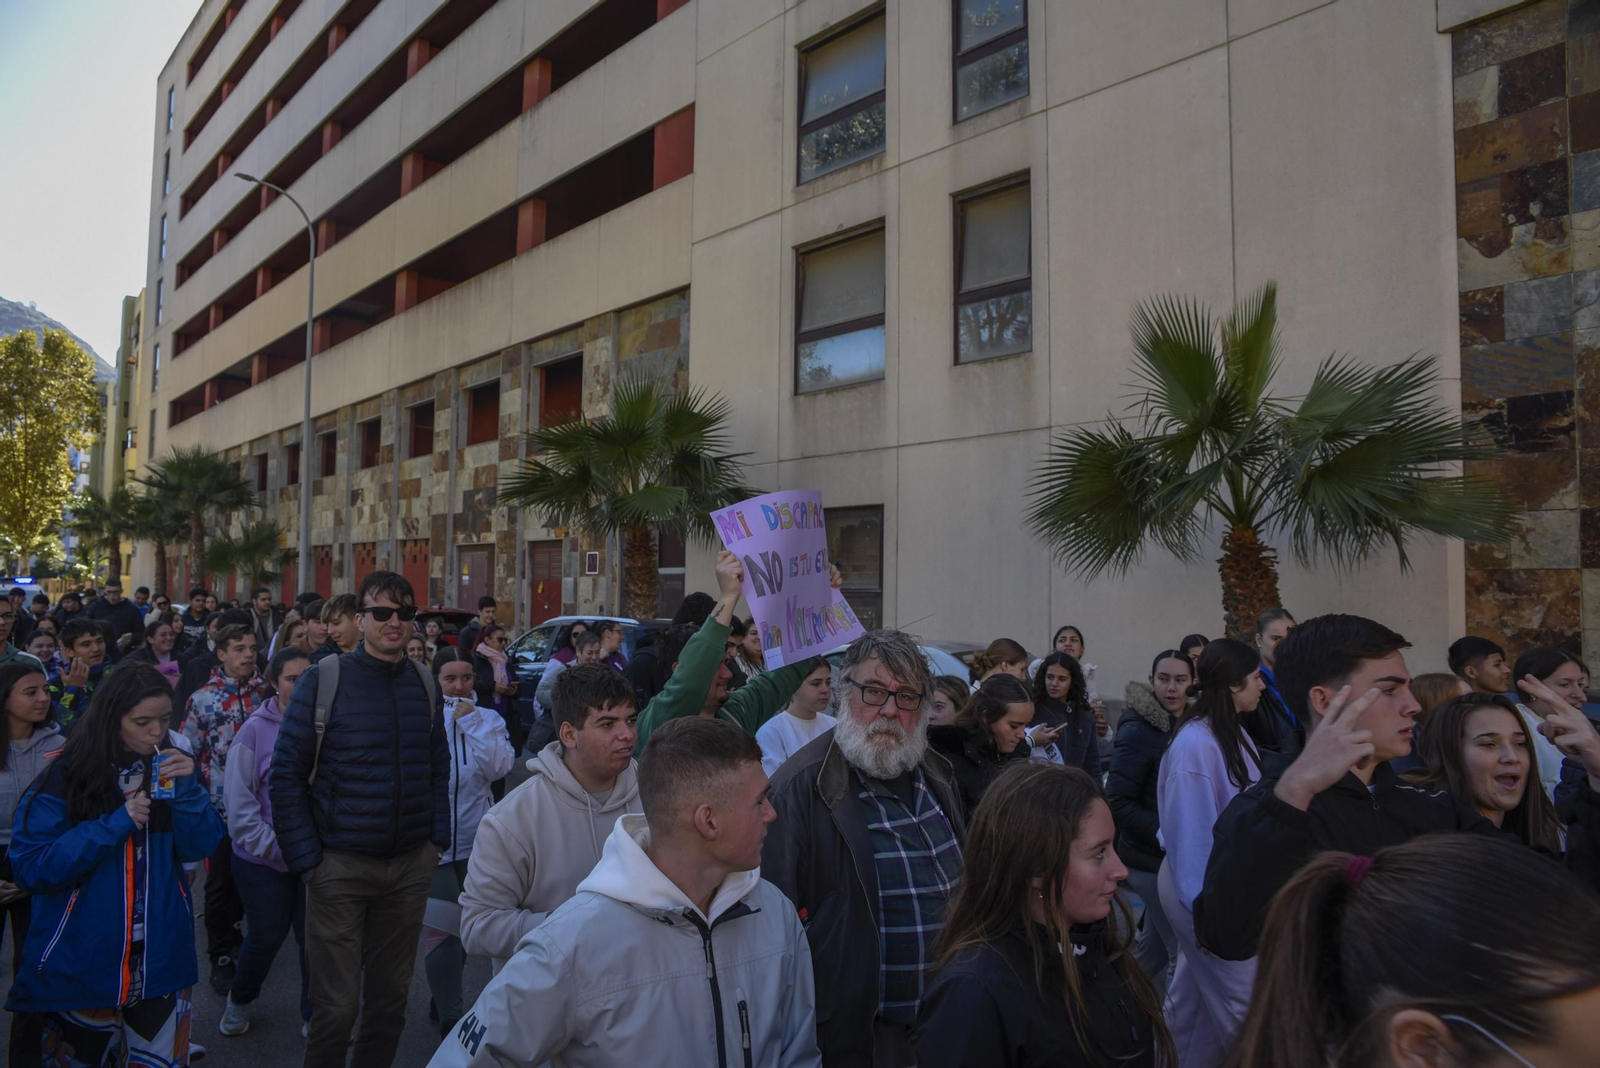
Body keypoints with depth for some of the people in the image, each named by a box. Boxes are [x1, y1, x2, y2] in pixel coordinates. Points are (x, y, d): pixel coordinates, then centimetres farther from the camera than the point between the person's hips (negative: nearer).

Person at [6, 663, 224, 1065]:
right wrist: (116, 824, -22)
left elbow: (199, 848, -4)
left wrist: (188, 787, -18)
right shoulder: (66, 776, -10)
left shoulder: (169, 766, 1)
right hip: (82, 960, -3)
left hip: (160, 956, 3)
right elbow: (30, 866, -16)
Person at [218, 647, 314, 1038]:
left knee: (314, 936, 7)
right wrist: (270, 844, -13)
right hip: (264, 859, -1)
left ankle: (314, 1015, 27)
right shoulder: (256, 730, -9)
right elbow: (239, 799, -8)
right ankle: (239, 1001, 41)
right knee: (266, 937, 11)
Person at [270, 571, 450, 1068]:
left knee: (391, 994, 15)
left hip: (411, 865, 4)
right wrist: (306, 859, -9)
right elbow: (285, 774, -6)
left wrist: (438, 839, 5)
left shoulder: (424, 682, 4)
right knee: (337, 1005, 4)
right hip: (340, 865, -3)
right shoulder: (324, 679, -8)